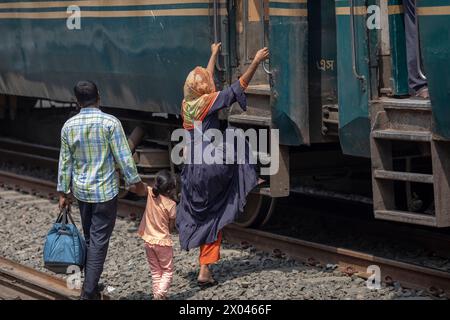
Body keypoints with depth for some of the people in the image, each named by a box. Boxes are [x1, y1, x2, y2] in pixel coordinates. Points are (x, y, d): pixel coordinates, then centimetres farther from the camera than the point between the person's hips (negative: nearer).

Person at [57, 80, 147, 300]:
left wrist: (63, 193, 13)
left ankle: (91, 286, 24)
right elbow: (123, 157, -12)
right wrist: (136, 182, 2)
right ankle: (88, 292, -7)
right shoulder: (110, 123, -13)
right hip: (105, 191, -4)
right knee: (99, 241, -2)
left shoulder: (69, 126, -1)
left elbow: (65, 162, 4)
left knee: (90, 238, 18)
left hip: (81, 190, 4)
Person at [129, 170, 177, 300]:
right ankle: (160, 293, -10)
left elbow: (132, 187, -9)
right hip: (163, 242, -4)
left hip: (148, 241, 5)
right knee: (168, 271, 9)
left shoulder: (150, 193, -9)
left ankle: (157, 294, 14)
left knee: (155, 271, 18)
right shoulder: (171, 204, -17)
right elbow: (171, 228, -8)